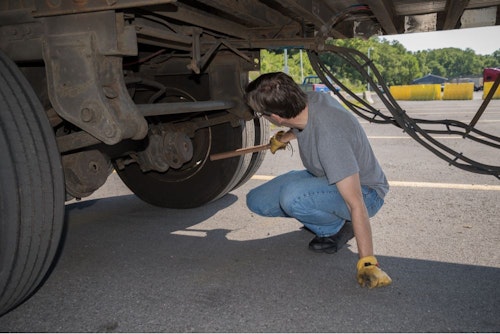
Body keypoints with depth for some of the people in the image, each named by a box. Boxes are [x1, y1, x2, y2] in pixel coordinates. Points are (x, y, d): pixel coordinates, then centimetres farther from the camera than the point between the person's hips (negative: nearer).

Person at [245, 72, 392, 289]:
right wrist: (285, 136, 27)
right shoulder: (311, 99, -14)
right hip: (323, 177, 8)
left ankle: (336, 228, -7)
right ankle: (327, 215, 8)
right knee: (256, 201, -4)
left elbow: (357, 205, -36)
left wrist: (367, 264, -34)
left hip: (364, 191, -8)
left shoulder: (329, 137, -37)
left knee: (292, 197, -38)